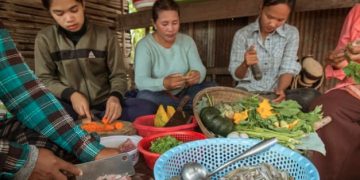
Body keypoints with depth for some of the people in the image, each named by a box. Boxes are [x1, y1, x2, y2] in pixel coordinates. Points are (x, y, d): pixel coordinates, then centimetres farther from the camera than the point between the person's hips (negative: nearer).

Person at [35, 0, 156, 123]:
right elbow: (44, 79, 4)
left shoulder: (105, 36, 0)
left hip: (104, 104, 1)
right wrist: (71, 94, -16)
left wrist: (115, 96, -19)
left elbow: (118, 75, 3)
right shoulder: (45, 38, 2)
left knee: (147, 108, -26)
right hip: (69, 105, 0)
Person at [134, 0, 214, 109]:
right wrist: (164, 83, -45)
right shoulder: (144, 45, -13)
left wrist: (197, 75, -33)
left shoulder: (187, 41, 0)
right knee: (144, 96, -34)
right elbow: (140, 81, -24)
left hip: (184, 93, 2)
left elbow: (200, 68, -7)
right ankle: (188, 107, -20)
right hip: (159, 95, -1)